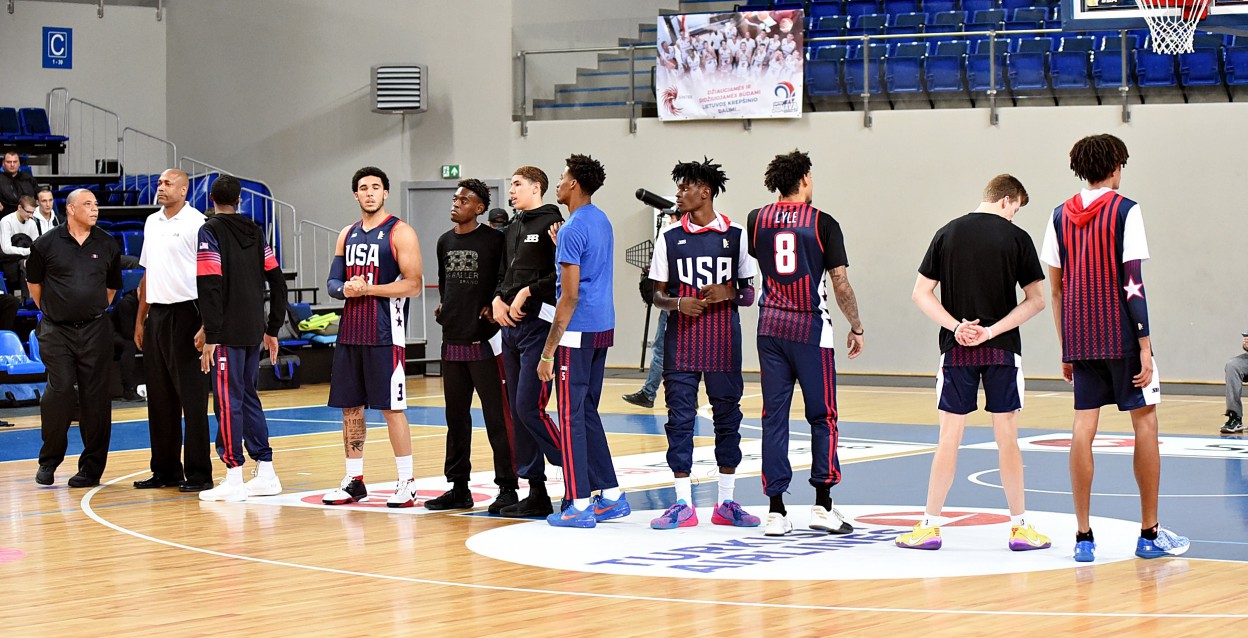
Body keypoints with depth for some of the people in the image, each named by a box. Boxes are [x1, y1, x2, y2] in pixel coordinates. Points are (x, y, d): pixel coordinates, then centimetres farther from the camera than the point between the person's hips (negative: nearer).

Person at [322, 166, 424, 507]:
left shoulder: (399, 233, -5)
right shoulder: (347, 235, 15)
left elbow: (413, 284, -12)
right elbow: (332, 281, 17)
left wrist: (367, 289, -17)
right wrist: (345, 289, -7)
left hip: (385, 333, -7)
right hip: (350, 331, 7)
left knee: (391, 407, -6)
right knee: (350, 406, 9)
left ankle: (406, 483, 0)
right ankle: (354, 481, 17)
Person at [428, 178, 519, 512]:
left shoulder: (494, 240, -7)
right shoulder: (445, 242, 13)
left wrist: (495, 307, -14)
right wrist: (443, 306, 11)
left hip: (485, 340, -7)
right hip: (452, 340, 7)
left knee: (497, 416, -6)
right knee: (456, 416, 12)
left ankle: (507, 488, -2)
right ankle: (459, 487, 19)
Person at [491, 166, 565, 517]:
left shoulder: (552, 223, -7)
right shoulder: (513, 228, 18)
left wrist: (528, 292, -15)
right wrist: (498, 299, 5)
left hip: (539, 326, -9)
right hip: (511, 327, 9)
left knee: (529, 407, -14)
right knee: (518, 412, 7)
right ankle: (536, 494, 12)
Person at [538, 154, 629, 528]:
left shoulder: (574, 229, -15)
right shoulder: (602, 222, 13)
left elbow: (570, 295, -19)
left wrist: (549, 352, -17)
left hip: (578, 331, -9)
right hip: (602, 327, 9)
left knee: (571, 417, -4)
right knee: (588, 413, 16)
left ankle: (579, 505, -3)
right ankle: (611, 497, 17)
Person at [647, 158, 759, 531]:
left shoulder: (736, 236, 2)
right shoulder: (670, 238, 5)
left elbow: (750, 294, 6)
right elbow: (658, 294, 8)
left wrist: (729, 293, -14)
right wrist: (677, 303, -13)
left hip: (723, 341, 0)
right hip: (681, 340, 1)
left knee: (727, 416, 4)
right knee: (679, 417, -1)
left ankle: (726, 503, 12)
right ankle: (683, 504, 4)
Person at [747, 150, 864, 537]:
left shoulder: (757, 220, 5)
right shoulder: (823, 223, -6)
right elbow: (840, 283, -6)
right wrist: (856, 327, 6)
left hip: (770, 327, 3)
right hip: (810, 329, -3)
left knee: (774, 418, 5)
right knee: (822, 418, 6)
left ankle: (776, 511, 2)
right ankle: (823, 505, 3)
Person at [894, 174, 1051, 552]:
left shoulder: (947, 234, 3)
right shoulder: (1016, 237, -3)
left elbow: (921, 293, 1)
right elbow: (1036, 299, -6)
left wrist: (957, 327, -6)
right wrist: (992, 331, -8)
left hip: (957, 350, 2)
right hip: (1003, 351, -1)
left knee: (949, 438, 4)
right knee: (1007, 439, 5)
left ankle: (930, 526, 6)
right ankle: (1020, 527, 11)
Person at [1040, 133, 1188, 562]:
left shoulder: (1061, 216, 9)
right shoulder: (1125, 210, -6)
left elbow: (1056, 288, 9)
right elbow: (1132, 284, -12)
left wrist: (1066, 350, 15)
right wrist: (1145, 346, -10)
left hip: (1080, 339, 5)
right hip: (1121, 337, -5)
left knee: (1084, 427, 4)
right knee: (1145, 423, 5)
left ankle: (1084, 538, 1)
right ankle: (1150, 534, 8)